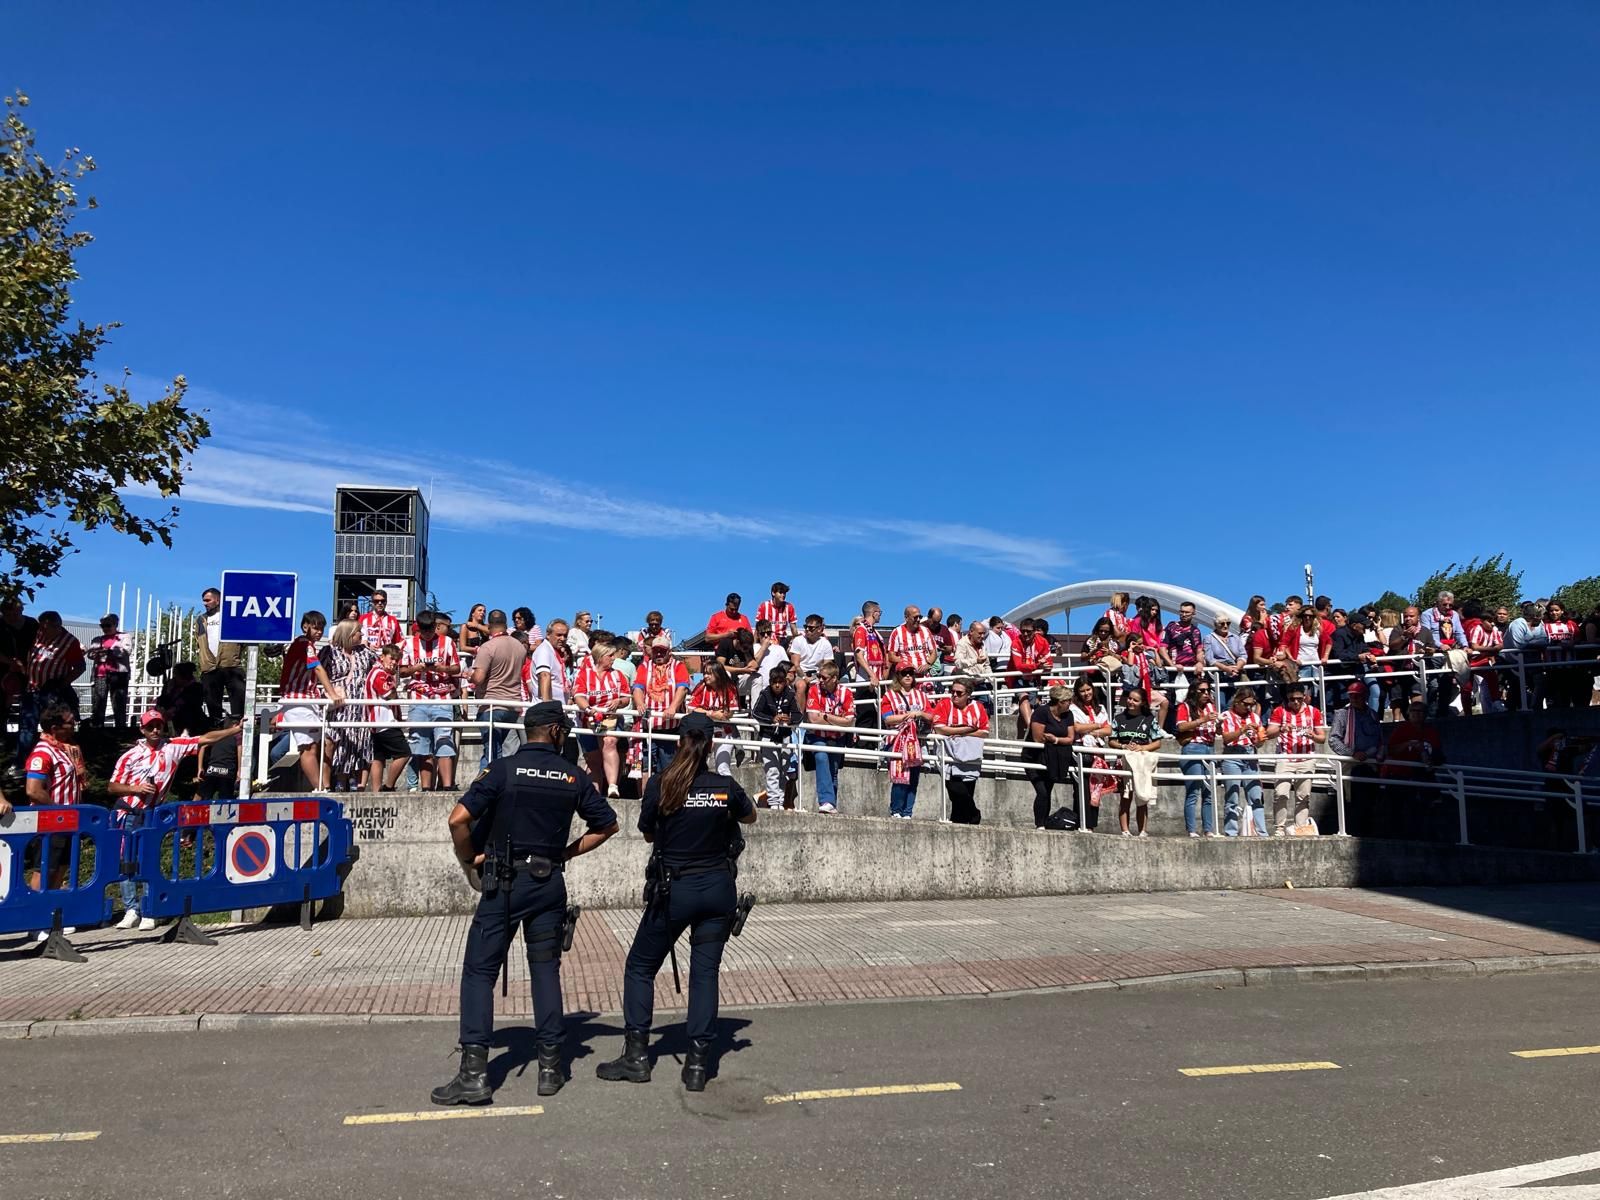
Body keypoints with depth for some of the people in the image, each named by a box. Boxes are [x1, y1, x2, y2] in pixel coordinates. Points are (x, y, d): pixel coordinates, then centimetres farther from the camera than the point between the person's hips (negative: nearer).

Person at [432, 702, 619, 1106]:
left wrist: (469, 861, 0)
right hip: (550, 884, 3)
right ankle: (550, 1067, 14)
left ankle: (475, 1072, 0)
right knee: (546, 969, 11)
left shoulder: (504, 769, -6)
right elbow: (607, 825, 10)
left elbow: (459, 819, -15)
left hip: (504, 883, -2)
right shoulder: (573, 776, 2)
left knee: (479, 970, 4)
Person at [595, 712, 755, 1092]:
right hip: (718, 889, 2)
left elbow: (647, 834, 3)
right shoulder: (726, 787, -5)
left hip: (674, 889, -2)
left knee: (640, 967, 13)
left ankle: (636, 1055, 12)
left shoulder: (660, 784, -10)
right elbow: (751, 817, 16)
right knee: (705, 972, 8)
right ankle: (698, 1063, 8)